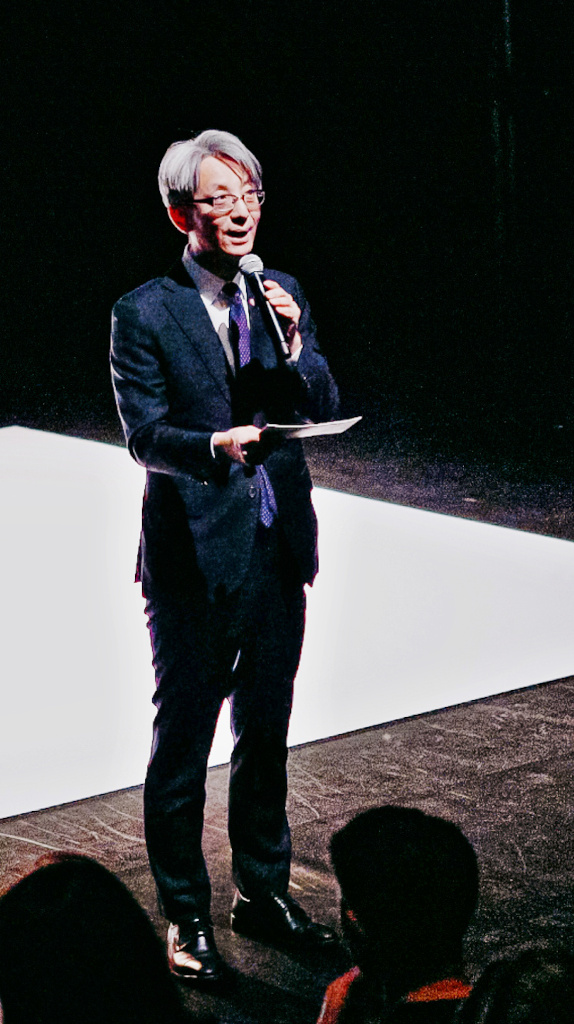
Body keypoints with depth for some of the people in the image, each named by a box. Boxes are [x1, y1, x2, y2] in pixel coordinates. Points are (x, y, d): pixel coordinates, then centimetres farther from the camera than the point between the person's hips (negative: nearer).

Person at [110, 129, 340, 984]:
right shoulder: (144, 314, -8)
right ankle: (185, 916, 17)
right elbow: (146, 437, -14)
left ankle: (263, 893, 33)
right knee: (183, 740, 4)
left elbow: (325, 409, 4)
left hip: (278, 549, 5)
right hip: (195, 555, -5)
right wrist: (216, 446, -33)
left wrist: (295, 345, -14)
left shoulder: (281, 295, 8)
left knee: (266, 733, 17)